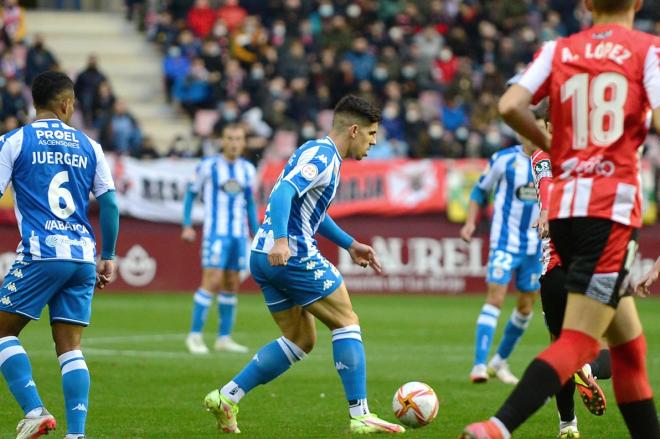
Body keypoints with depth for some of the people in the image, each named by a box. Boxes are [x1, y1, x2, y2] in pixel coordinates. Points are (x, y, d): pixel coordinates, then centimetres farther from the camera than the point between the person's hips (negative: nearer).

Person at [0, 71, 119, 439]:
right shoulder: (89, 146, 12)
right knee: (71, 349, 6)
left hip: (40, 255, -4)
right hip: (83, 257, 4)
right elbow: (109, 204, 10)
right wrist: (108, 257, 17)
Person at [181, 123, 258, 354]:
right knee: (212, 282, -13)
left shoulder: (247, 169, 10)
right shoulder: (208, 166, -3)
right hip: (216, 233, -5)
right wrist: (187, 226, -3)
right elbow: (190, 194, 5)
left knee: (232, 285, 5)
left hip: (239, 234, 5)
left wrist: (256, 234, 15)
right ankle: (195, 335, -7)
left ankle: (224, 338, 11)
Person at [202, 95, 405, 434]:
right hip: (292, 254, -10)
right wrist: (281, 240, -39)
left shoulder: (322, 154, 20)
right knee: (347, 323, -1)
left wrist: (350, 245, 33)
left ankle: (226, 397, 11)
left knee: (300, 341, 16)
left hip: (264, 257, 10)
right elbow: (285, 191, -27)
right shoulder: (322, 155, -12)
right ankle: (360, 416, -4)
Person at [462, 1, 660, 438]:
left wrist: (553, 146, 13)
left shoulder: (559, 50, 11)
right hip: (613, 206, -6)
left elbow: (510, 105, -3)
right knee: (578, 342, -12)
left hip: (564, 206, 6)